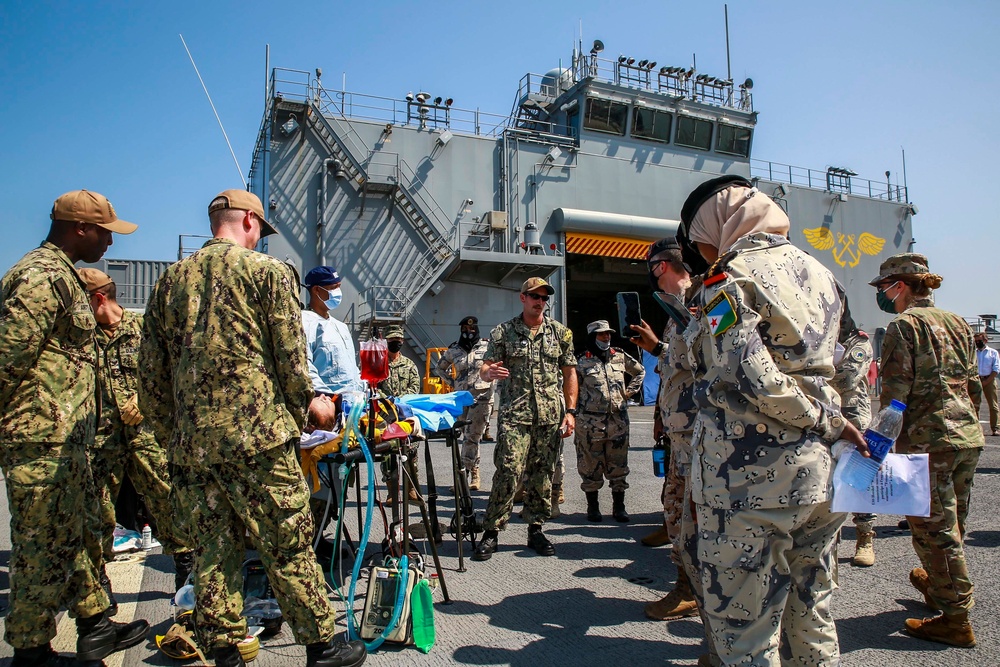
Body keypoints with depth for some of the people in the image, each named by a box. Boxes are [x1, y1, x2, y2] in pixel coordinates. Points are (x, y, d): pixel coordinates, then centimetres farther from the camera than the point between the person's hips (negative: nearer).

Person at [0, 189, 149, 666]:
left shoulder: (61, 274, 16)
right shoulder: (43, 276, -17)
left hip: (66, 438, 11)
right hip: (42, 437, -11)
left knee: (81, 533, 17)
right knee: (45, 546, 2)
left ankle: (95, 626, 30)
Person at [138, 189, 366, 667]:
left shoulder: (170, 279, 13)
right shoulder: (267, 271, -2)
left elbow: (151, 375, 14)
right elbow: (291, 357, -6)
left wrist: (170, 437, 20)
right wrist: (299, 414, 7)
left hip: (190, 443, 6)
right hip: (257, 435, -5)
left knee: (212, 553, 12)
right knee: (288, 548, 4)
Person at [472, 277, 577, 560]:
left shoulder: (560, 332, 11)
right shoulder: (503, 332, 6)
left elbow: (569, 374, 11)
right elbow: (485, 369, 4)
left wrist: (570, 411, 5)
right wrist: (489, 372, -22)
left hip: (550, 415, 3)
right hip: (514, 414, -2)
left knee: (543, 473, 7)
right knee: (508, 471, -9)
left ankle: (536, 529, 20)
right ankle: (491, 532, 1)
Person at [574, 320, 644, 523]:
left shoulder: (620, 357, 9)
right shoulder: (582, 361, -2)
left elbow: (640, 371, 25)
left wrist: (629, 391, 13)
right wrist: (577, 408, -3)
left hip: (618, 421, 3)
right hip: (590, 422, -3)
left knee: (618, 467, 8)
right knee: (591, 467, 5)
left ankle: (619, 507, 20)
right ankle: (592, 507, 19)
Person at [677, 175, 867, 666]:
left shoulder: (730, 281, -12)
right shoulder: (818, 273, 12)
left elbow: (757, 383, -21)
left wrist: (832, 424, -10)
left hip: (751, 477, -8)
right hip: (819, 472, 8)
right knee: (812, 620, 21)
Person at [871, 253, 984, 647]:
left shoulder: (904, 325, -10)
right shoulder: (957, 324, 13)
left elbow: (895, 393, -14)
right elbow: (973, 384, 17)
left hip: (928, 440, -8)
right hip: (969, 436, 9)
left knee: (934, 529, 1)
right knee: (951, 523, 21)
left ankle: (956, 619, 8)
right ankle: (937, 584, 40)